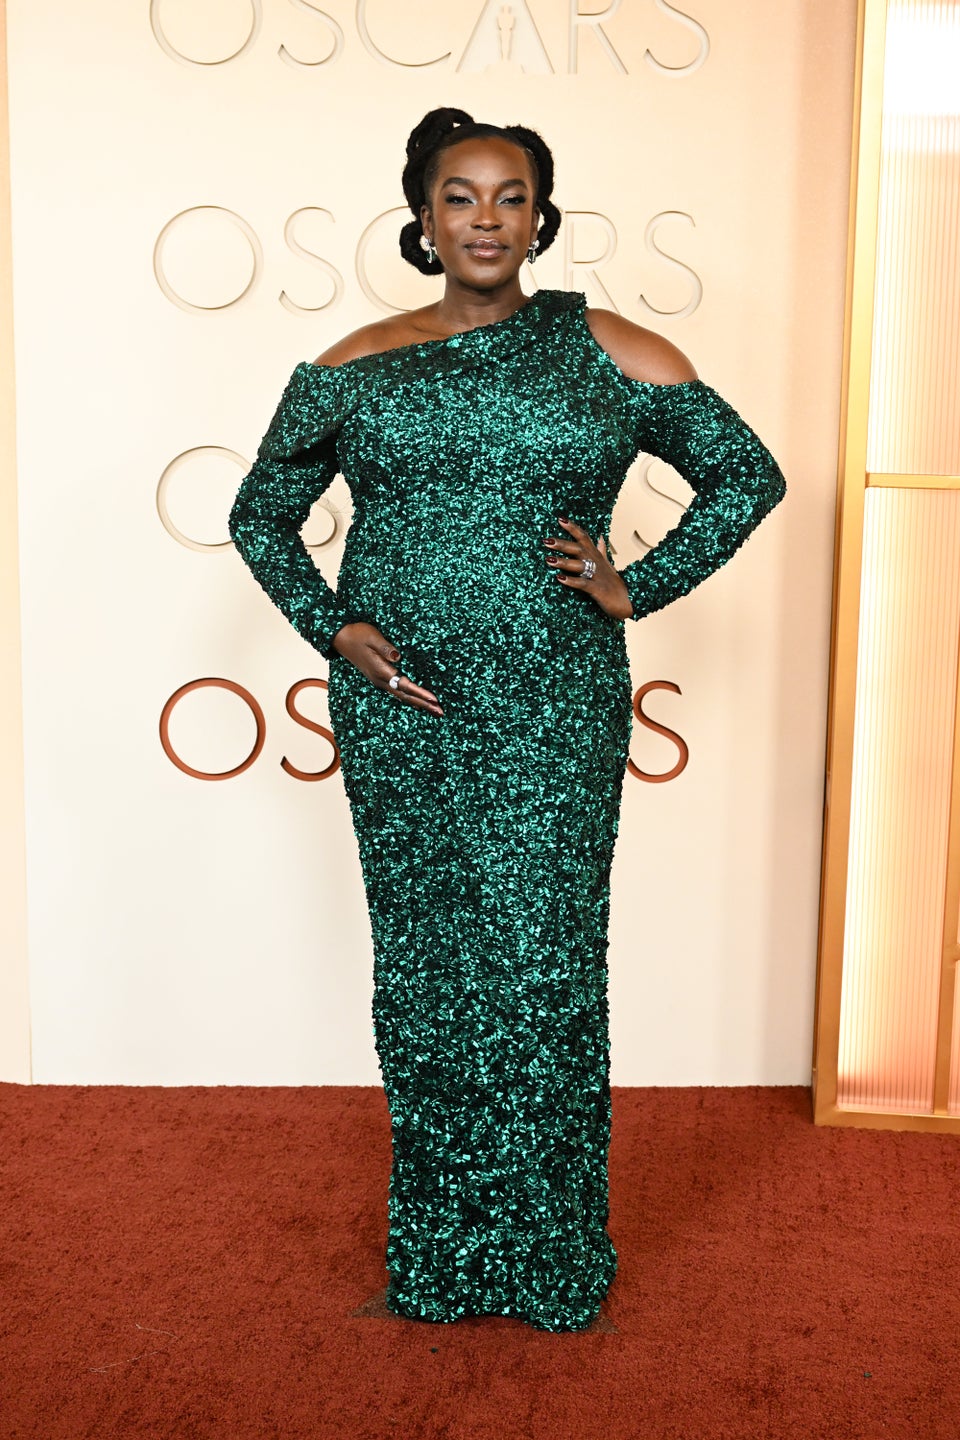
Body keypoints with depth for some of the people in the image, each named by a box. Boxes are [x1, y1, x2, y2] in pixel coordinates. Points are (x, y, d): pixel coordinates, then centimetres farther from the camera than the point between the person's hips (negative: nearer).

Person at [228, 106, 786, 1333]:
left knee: (545, 966, 2)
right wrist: (333, 630, 1)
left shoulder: (612, 357, 2)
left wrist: (639, 588, 0)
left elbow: (749, 476, 10)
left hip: (556, 714, -1)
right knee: (423, 964, 8)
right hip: (398, 711, 2)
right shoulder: (352, 370, 6)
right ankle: (436, 1247, 25)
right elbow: (261, 512, 15)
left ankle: (552, 1253, 21)